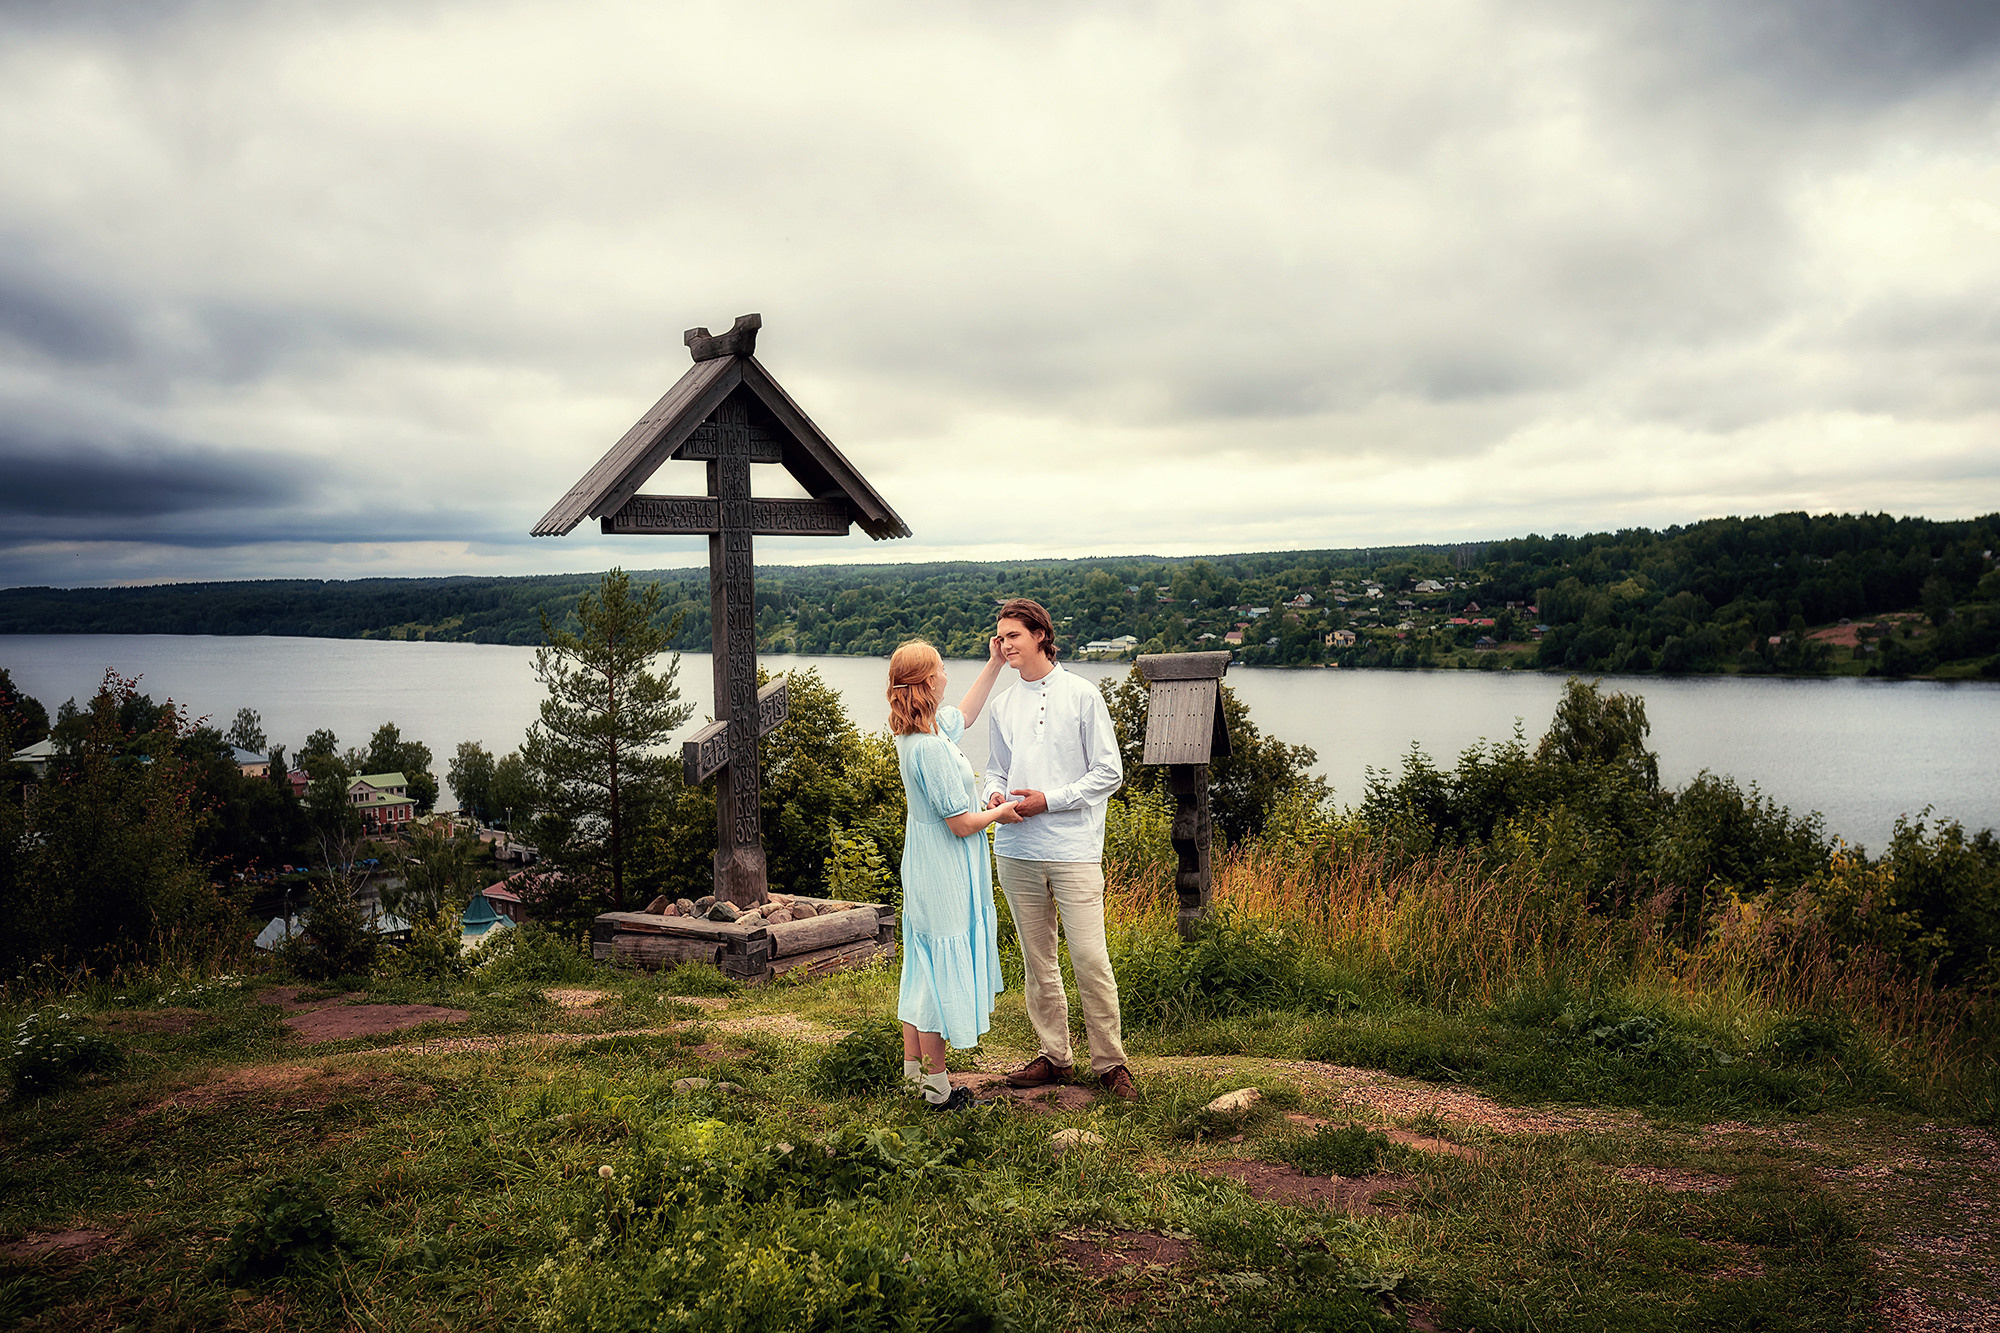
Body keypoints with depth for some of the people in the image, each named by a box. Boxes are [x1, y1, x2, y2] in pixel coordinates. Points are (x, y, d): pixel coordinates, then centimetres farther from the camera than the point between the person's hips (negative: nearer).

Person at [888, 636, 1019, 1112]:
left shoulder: (912, 732, 3)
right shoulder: (930, 747, -26)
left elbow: (963, 715, 26)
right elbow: (962, 824, -23)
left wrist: (994, 665, 26)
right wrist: (1000, 813, -4)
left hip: (923, 872, 9)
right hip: (944, 876, -9)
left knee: (923, 966, 18)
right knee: (940, 970, 1)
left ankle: (913, 1068, 29)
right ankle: (937, 1088, 11)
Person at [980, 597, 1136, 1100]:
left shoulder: (1081, 695, -2)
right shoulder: (1001, 706, 13)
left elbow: (1109, 772, -4)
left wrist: (1049, 800, -11)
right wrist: (995, 795, -3)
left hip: (1074, 849, -5)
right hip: (1017, 851, 5)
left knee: (1090, 959, -7)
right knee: (1038, 961, 10)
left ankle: (1109, 1062, 5)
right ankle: (1054, 1055, 22)